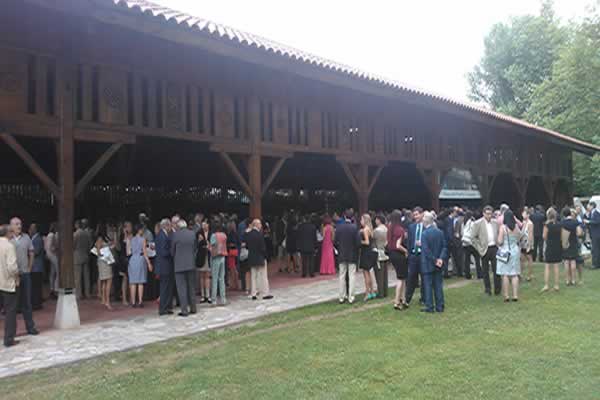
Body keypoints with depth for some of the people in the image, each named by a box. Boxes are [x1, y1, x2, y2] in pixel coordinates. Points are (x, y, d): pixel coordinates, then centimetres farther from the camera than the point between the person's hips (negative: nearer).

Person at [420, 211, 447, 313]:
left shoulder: (424, 233, -15)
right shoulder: (440, 232, 3)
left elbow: (426, 250, -19)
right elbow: (444, 247, 1)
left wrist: (435, 260, -13)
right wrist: (441, 258, -7)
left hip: (427, 264, -5)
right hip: (438, 265, 5)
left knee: (428, 286, 3)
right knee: (438, 285, 11)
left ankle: (429, 307, 6)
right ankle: (440, 307, 15)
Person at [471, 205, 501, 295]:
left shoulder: (495, 222, 6)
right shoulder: (478, 223, -5)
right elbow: (473, 238, -4)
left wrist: (499, 245, 5)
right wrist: (479, 248, -7)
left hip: (494, 248, 2)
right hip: (485, 249, -2)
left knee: (496, 269, 0)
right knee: (485, 270, 7)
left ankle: (497, 288, 11)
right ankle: (488, 289, 19)